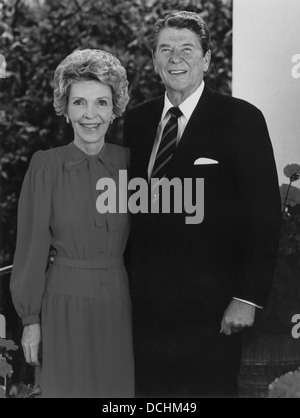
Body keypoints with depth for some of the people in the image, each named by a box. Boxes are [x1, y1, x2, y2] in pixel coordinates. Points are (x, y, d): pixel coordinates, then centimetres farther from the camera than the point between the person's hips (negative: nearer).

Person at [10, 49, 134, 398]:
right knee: (70, 388, 5)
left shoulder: (127, 161, 2)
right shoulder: (46, 166, -8)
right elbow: (32, 245, -5)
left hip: (120, 302, 3)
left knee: (120, 389, 9)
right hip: (66, 304, -3)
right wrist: (30, 318, -5)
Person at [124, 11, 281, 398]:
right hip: (145, 301, 4)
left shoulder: (241, 119, -6)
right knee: (150, 392, 10)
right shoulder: (136, 120, 9)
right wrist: (125, 284, 6)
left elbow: (265, 215, -7)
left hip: (210, 307, -4)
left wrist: (247, 297, -12)